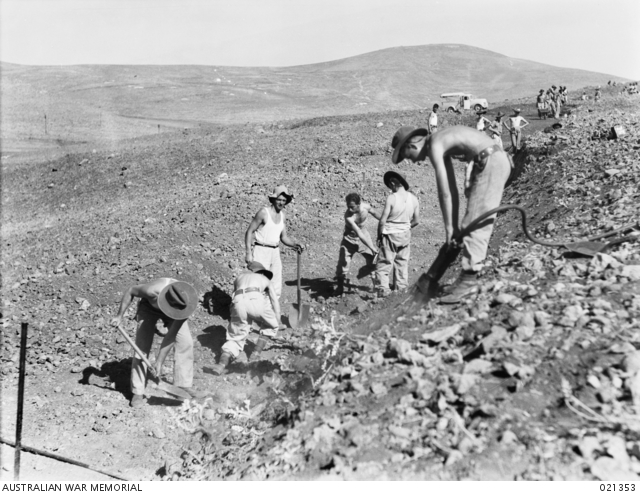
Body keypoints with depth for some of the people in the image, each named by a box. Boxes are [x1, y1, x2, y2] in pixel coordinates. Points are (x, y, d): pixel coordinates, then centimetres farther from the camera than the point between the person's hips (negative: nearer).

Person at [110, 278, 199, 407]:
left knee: (185, 342, -11)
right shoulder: (152, 290, -44)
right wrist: (120, 316, -20)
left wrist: (159, 361, -30)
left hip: (171, 312, 2)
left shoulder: (187, 302, -38)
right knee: (142, 347, -13)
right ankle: (138, 392, -6)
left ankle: (184, 384, 3)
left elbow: (172, 335, -32)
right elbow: (130, 291, -20)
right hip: (149, 306, -2)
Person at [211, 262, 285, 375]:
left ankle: (223, 363, -14)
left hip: (239, 302, 2)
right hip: (256, 299, -2)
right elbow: (275, 301, 38)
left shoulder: (240, 277, 40)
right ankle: (257, 352, 10)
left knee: (235, 337, 10)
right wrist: (278, 322, 51)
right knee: (270, 326, 26)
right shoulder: (266, 279, 36)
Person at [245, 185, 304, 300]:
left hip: (275, 253, 7)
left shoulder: (282, 215, 10)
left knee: (276, 290, 9)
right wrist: (248, 253, -17)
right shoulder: (263, 212, -10)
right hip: (261, 251, -7)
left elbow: (284, 237, 14)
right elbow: (249, 232, -9)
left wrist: (295, 244, -6)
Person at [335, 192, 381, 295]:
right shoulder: (348, 216, -34)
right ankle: (340, 287, 10)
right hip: (350, 238, -4)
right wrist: (372, 248, -39)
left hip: (363, 235, 4)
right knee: (343, 262, -8)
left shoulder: (366, 206, -20)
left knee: (374, 259, 5)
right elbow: (359, 234, -36)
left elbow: (374, 213, 6)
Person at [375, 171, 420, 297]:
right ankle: (402, 289, 20)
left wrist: (379, 235, -3)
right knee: (402, 263, 15)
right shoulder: (413, 199, -1)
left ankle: (383, 288, -5)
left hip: (391, 234, -5)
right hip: (405, 235, 5)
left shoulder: (391, 198, -16)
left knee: (384, 263, 1)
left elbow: (382, 220, -15)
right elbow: (416, 221, 6)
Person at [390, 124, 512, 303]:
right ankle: (467, 278, 15)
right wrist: (454, 226, 15)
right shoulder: (443, 145, 18)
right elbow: (452, 189, 17)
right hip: (496, 160, 10)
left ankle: (468, 282, -10)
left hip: (490, 162, -10)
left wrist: (449, 227, -6)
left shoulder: (434, 146, -10)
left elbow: (444, 193, -12)